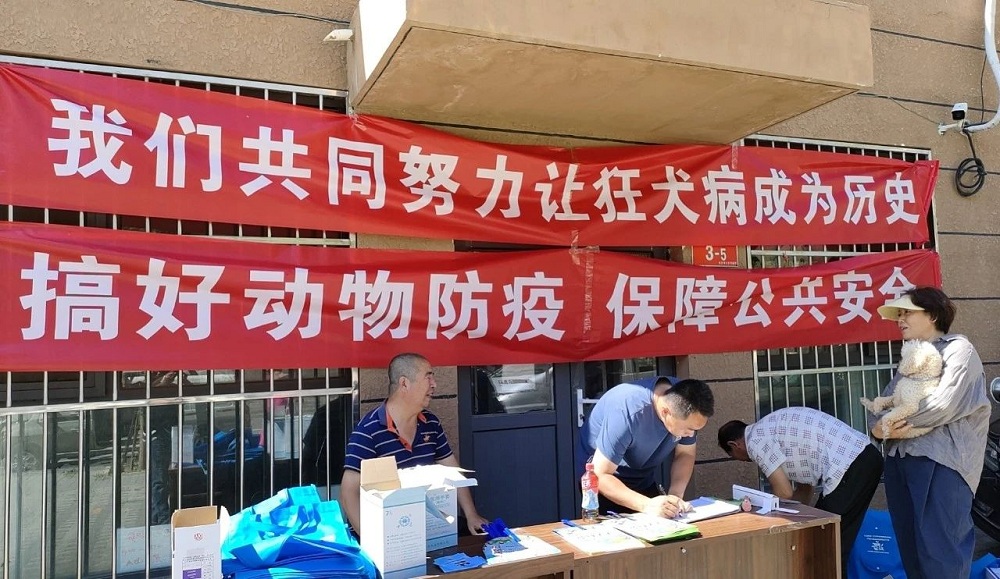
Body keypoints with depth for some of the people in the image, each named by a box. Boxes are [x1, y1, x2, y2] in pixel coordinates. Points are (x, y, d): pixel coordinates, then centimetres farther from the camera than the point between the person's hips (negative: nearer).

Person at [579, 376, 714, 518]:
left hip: (644, 482, 6)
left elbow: (685, 454, -6)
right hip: (604, 482, -5)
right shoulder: (627, 413, -36)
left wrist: (675, 494, -23)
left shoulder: (684, 403, -18)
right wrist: (646, 504, -45)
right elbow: (600, 475, -34)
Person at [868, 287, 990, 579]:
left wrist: (890, 425, -7)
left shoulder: (958, 349, -1)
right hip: (900, 458, 7)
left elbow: (943, 404, -15)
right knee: (910, 548, 11)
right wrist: (877, 427, -8)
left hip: (941, 460, -7)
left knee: (940, 549, -9)